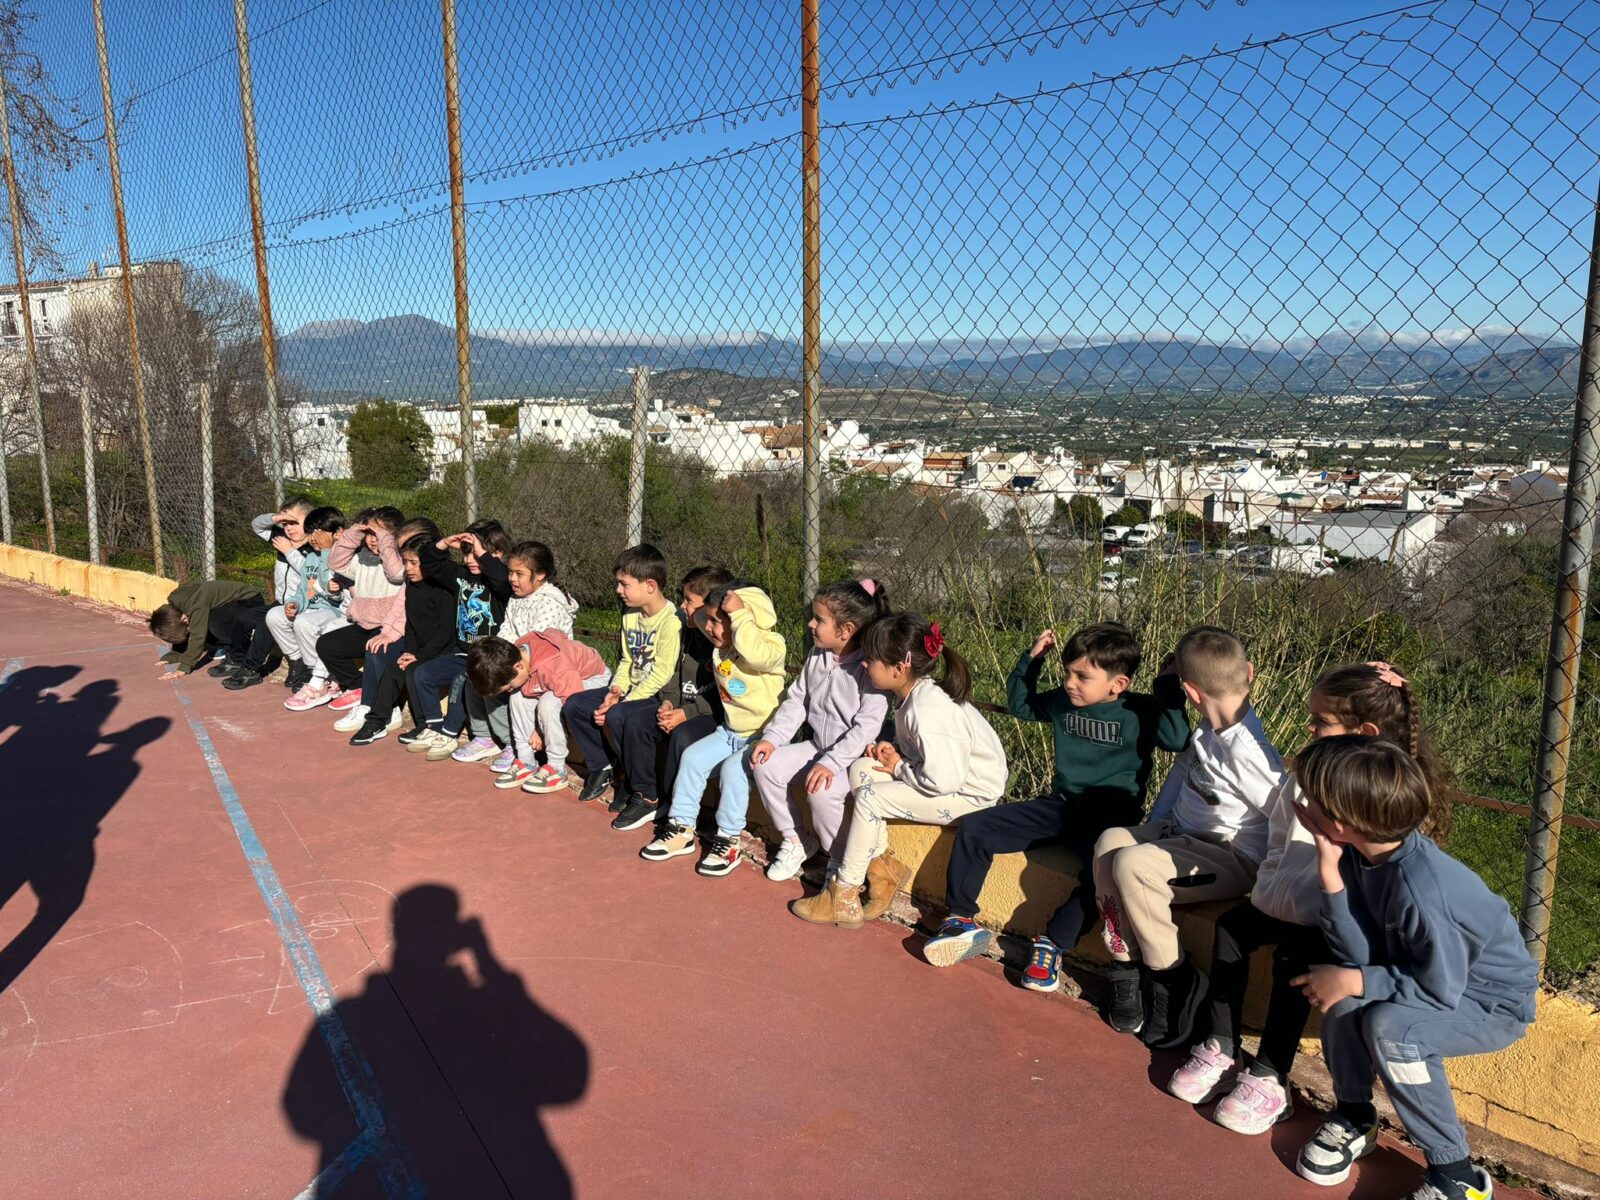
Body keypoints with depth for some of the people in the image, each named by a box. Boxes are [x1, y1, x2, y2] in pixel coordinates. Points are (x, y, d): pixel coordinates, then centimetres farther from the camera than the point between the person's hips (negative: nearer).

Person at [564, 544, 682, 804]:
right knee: (575, 705, -3)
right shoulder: (631, 614, 8)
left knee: (617, 716, -32)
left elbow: (662, 674, -22)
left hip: (658, 695, -9)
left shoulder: (671, 620, -20)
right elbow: (627, 660, 13)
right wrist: (616, 690, -7)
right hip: (631, 690, 9)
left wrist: (624, 701, -20)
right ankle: (601, 765, 12)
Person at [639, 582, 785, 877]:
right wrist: (710, 611, 4)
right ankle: (681, 828, 5)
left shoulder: (770, 645, -19)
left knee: (733, 767, -28)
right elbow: (700, 620, 24)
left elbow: (757, 654, -45)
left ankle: (728, 840, -14)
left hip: (762, 736, -8)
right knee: (692, 756, -5)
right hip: (730, 731, 8)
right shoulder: (722, 646, 5)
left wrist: (739, 613, -38)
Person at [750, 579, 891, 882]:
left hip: (854, 757, -7)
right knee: (765, 766, -10)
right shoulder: (817, 655, 3)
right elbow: (796, 700, 9)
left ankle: (841, 863, -6)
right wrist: (772, 737, -5)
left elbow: (867, 727, -26)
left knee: (821, 790, -33)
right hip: (818, 746, 8)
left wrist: (831, 763, -33)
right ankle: (796, 839, 9)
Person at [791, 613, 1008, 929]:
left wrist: (899, 767, -15)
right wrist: (892, 749, -5)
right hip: (949, 772, 9)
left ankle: (843, 898, -3)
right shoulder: (916, 690, -2)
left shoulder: (928, 710, -29)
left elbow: (942, 780, -32)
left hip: (971, 793, -9)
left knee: (869, 798, -17)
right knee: (861, 769, -5)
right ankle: (881, 865, 4)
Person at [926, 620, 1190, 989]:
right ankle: (962, 921, 7)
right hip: (1060, 806, 5)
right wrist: (1032, 660, 9)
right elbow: (1019, 704, 22)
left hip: (1109, 816, -5)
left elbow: (1178, 738, -26)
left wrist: (1168, 685, -25)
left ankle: (1053, 942, -16)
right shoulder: (1061, 701, 5)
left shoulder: (1140, 711, -9)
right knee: (972, 829, -5)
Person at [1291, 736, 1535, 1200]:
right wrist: (1329, 872, -26)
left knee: (1390, 1027, -30)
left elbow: (1439, 990, -27)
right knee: (1343, 994, -15)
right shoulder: (1362, 850, -14)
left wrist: (1353, 981, -22)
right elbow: (1360, 954, -17)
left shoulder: (1419, 888, -37)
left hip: (1495, 1002, -7)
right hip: (1436, 972, 7)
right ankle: (1354, 1117, 9)